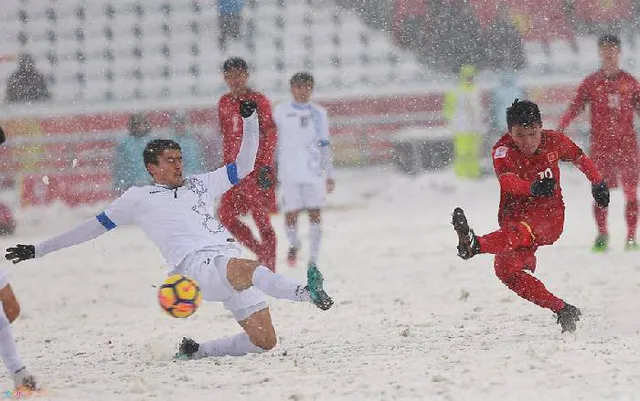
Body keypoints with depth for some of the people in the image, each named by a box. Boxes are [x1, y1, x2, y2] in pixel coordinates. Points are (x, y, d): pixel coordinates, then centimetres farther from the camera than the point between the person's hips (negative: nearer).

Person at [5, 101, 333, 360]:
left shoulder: (202, 185, 29)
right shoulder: (139, 199, 19)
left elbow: (243, 166, 32)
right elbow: (94, 227, 25)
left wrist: (249, 119, 20)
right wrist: (37, 250, 28)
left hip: (230, 258, 6)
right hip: (196, 265, -6)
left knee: (264, 340, -7)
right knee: (246, 269, -41)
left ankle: (195, 351, 11)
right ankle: (305, 293, -65)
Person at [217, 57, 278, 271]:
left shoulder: (258, 101, -6)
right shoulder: (224, 103, 12)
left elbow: (270, 135, -9)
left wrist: (266, 166, -16)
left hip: (256, 165, -6)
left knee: (261, 219, -6)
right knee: (226, 216, 2)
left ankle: (269, 269, 0)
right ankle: (260, 252, 18)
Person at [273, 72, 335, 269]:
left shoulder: (318, 113, 10)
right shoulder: (281, 111, 5)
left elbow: (325, 145, 14)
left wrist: (329, 174, 12)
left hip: (314, 171, 1)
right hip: (289, 172, -1)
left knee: (315, 214, -6)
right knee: (291, 214, -1)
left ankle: (313, 260, -2)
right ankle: (294, 243, 31)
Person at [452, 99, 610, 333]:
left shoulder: (554, 142, -2)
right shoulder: (503, 151, -11)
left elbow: (580, 158, 21)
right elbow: (507, 181, -32)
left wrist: (598, 184, 28)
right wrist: (533, 187, -52)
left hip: (549, 215, -2)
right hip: (515, 216, 2)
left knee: (522, 231, -37)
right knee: (505, 268, -22)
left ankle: (475, 245, -67)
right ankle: (563, 311, -16)